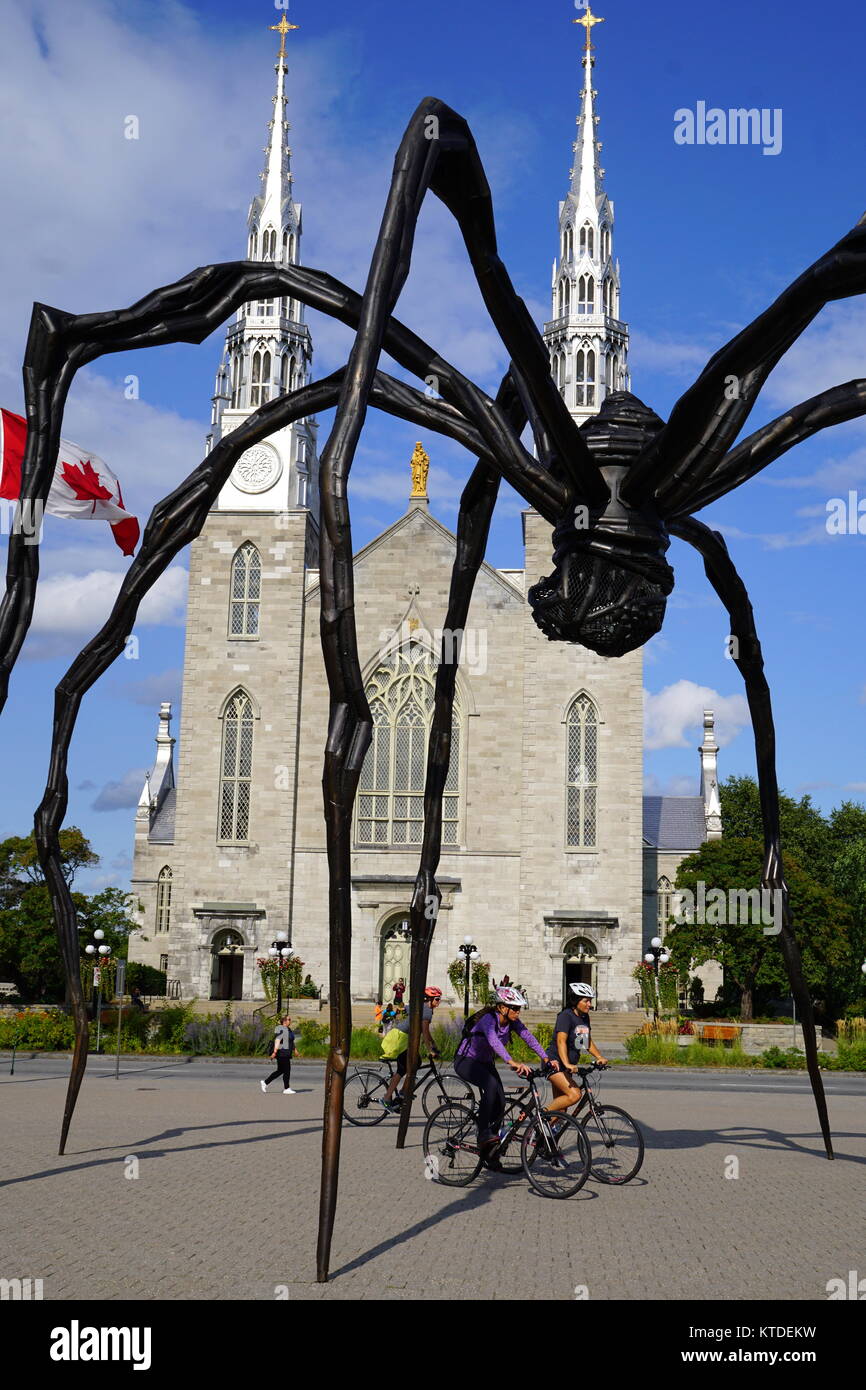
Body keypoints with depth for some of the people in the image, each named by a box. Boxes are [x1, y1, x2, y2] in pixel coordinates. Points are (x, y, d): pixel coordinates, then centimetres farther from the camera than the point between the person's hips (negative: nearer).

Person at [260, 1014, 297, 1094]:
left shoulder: (288, 1029, 17)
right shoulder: (280, 1029, -14)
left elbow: (291, 1041, 24)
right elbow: (277, 1041, -22)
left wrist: (294, 1050, 22)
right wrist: (275, 1052, -28)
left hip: (286, 1054, 10)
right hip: (282, 1053, -10)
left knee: (280, 1071, 13)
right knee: (287, 1070, -6)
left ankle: (265, 1083, 18)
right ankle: (286, 1089, 0)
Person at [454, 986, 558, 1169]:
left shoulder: (512, 1022, -8)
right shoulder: (489, 1019, -30)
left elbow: (528, 1037, -18)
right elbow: (493, 1041, -48)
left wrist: (546, 1059, -33)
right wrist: (512, 1062, -62)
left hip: (485, 1063, 8)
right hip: (466, 1061, -7)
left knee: (500, 1104, -4)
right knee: (491, 1085, -35)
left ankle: (489, 1153, 13)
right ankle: (483, 1134, -28)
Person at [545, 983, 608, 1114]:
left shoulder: (585, 1017, 10)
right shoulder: (566, 1016, -16)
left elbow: (588, 1042, 16)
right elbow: (561, 1041, -28)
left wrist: (600, 1057, -2)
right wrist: (567, 1064, -40)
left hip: (569, 1067, 9)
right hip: (555, 1063, -9)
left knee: (560, 1102, 9)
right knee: (575, 1095, -23)